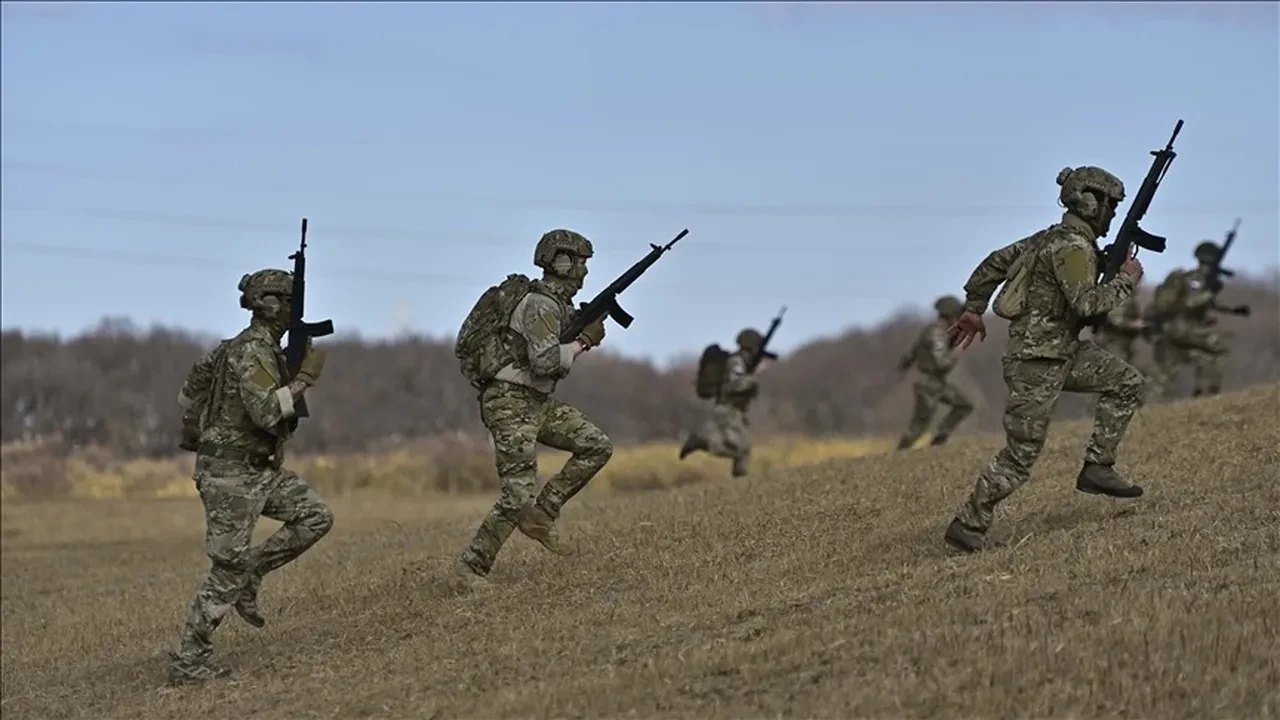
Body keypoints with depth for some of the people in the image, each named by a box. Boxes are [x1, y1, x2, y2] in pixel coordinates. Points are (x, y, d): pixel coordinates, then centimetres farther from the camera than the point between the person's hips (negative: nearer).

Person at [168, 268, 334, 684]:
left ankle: (249, 574, 10)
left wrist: (191, 427, 32)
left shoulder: (251, 345, 10)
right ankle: (188, 662, -1)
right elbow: (266, 411, -32)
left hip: (259, 467, 10)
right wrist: (305, 377, -24)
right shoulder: (253, 352, -20)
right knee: (227, 570, -6)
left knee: (315, 517, 3)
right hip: (231, 473, -10)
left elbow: (198, 375, 23)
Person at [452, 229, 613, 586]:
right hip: (510, 402, -10)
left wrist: (585, 330, 5)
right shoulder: (541, 304, -16)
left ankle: (542, 515, 6)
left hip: (536, 402, 10)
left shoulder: (556, 302, 14)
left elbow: (552, 356, 20)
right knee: (519, 496, -12)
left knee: (597, 446, 3)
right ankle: (471, 567, -4)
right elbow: (547, 362, -26)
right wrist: (584, 341, -12)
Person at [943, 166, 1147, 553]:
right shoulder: (1073, 247, -18)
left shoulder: (1054, 237, 11)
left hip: (1062, 350, 10)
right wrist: (1126, 279, -15)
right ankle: (968, 525, 4)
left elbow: (995, 262, 17)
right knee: (1020, 455, -5)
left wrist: (973, 309, 24)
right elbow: (1086, 304, -30)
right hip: (1037, 360, -10)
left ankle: (1097, 467, 6)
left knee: (1126, 382, 6)